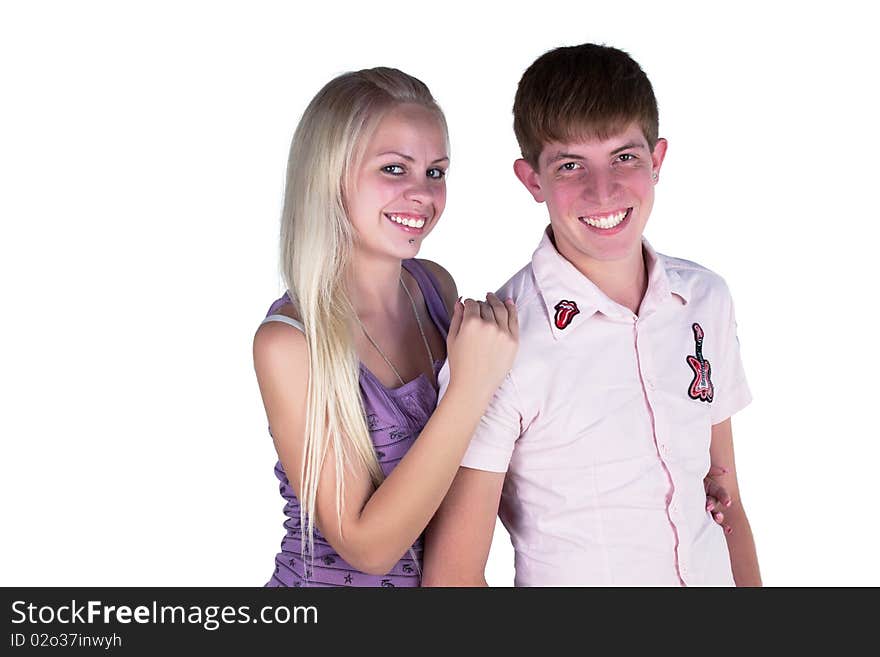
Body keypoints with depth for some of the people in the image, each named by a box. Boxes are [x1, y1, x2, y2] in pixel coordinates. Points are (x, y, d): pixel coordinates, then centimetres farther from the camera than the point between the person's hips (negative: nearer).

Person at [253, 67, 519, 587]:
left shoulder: (437, 286, -7)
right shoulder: (288, 342, -23)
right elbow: (367, 545, -24)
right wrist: (471, 387, -30)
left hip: (445, 571, 6)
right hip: (330, 580, -5)